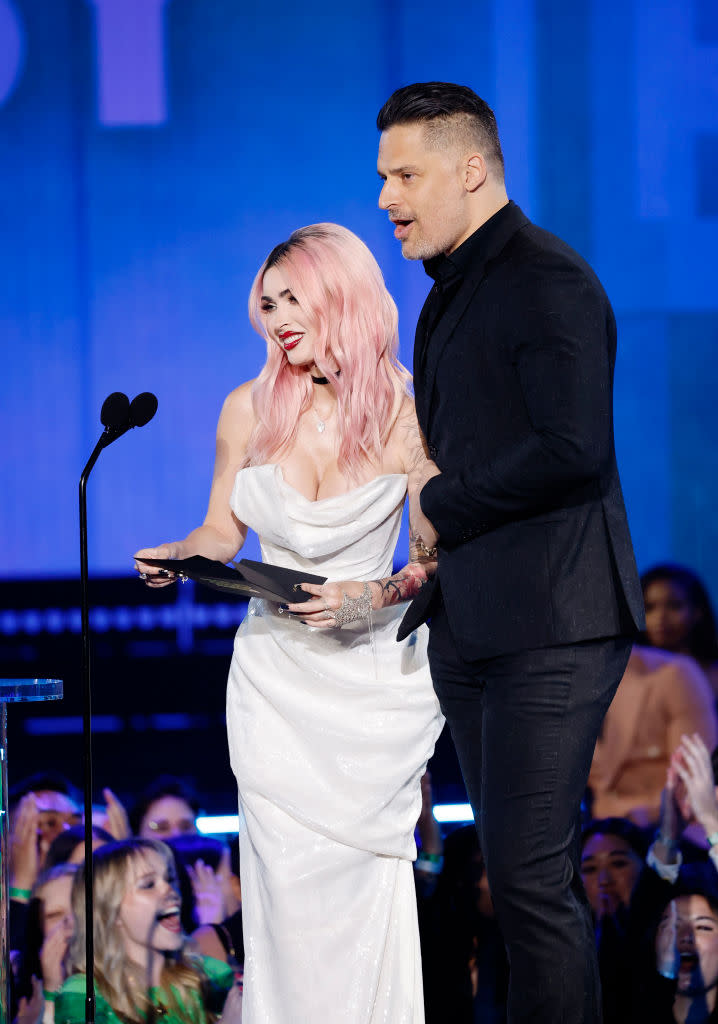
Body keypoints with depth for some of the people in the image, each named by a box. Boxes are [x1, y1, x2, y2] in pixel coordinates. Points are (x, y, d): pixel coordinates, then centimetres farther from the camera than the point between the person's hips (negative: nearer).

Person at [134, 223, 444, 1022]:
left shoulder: (406, 417, -6)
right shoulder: (249, 409, 2)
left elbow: (436, 561, -2)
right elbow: (222, 532, 13)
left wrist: (377, 596, -19)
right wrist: (179, 557, -7)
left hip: (374, 671, -2)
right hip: (275, 676, 2)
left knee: (360, 868, -4)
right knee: (287, 875, -6)